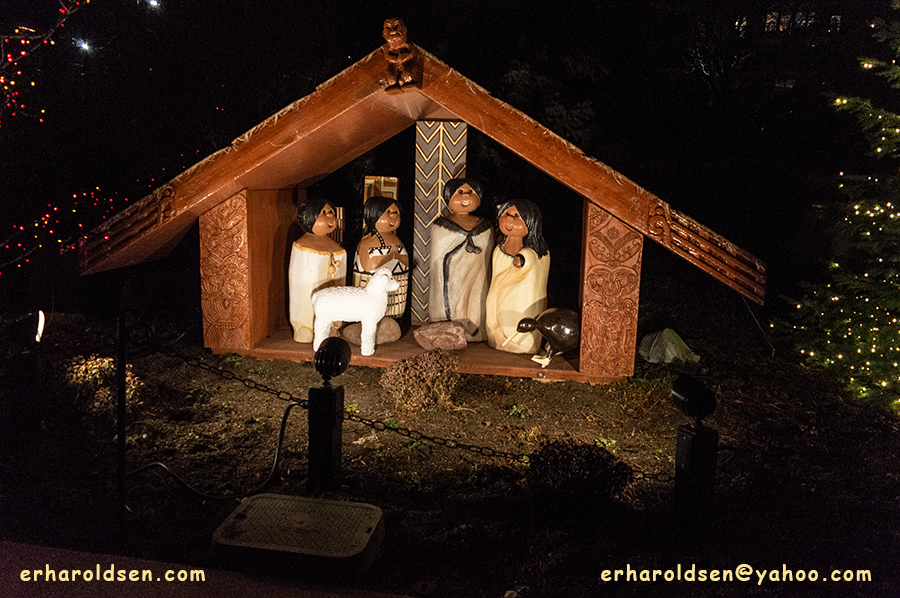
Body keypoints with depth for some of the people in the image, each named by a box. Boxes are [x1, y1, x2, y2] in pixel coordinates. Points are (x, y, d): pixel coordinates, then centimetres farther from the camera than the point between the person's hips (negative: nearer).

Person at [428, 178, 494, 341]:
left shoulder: (486, 228, 9)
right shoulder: (440, 227, 0)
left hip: (477, 288, 3)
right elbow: (436, 262, 3)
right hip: (450, 284, -3)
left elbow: (489, 263, 13)